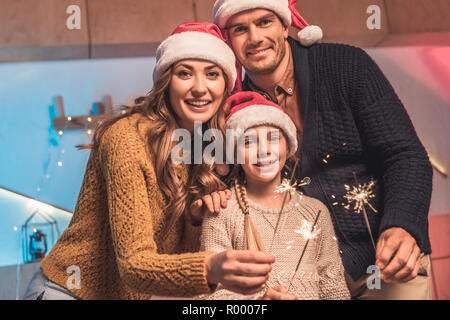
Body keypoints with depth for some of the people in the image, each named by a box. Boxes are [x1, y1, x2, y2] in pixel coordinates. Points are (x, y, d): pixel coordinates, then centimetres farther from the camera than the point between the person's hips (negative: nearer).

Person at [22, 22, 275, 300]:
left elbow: (181, 254, 3)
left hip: (141, 292, 6)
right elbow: (133, 264, -27)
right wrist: (210, 269, -43)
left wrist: (197, 216, -16)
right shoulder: (127, 138, -20)